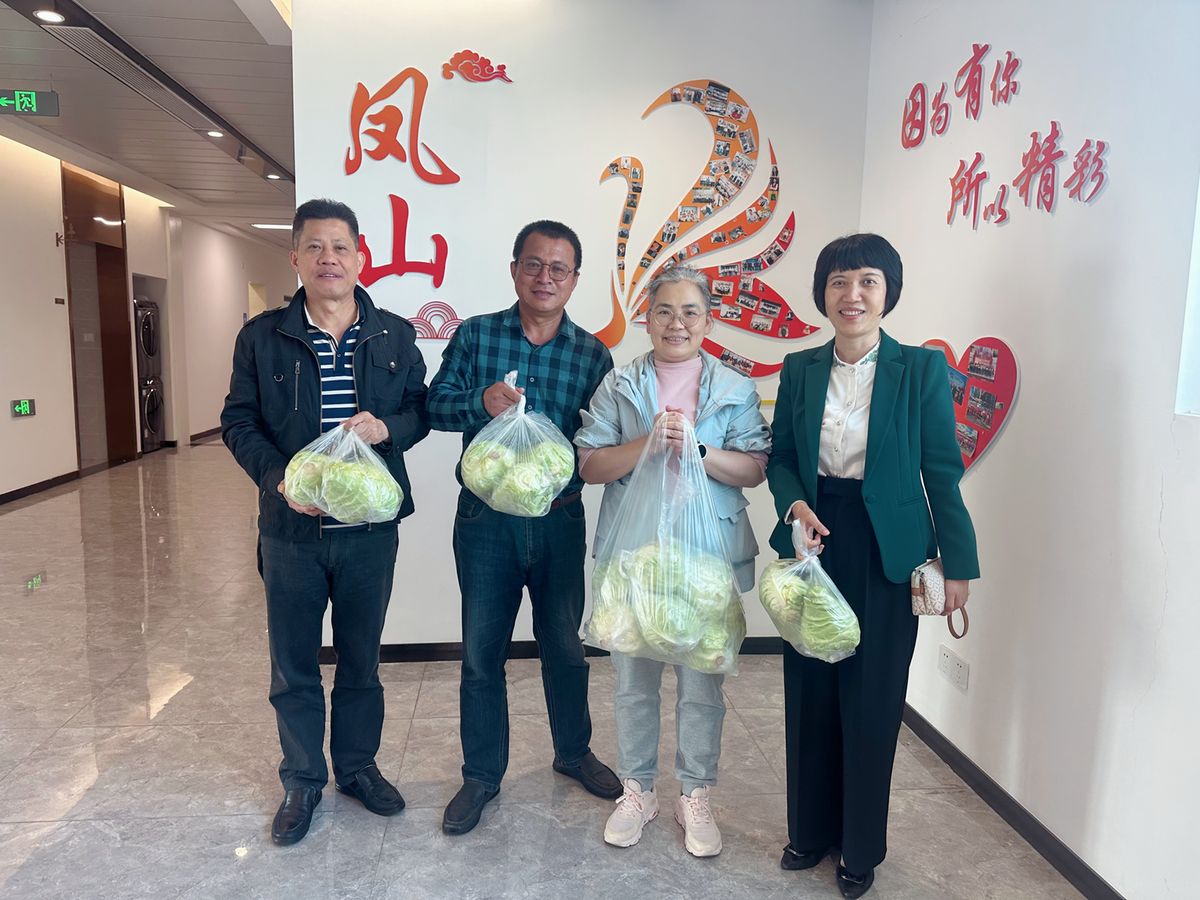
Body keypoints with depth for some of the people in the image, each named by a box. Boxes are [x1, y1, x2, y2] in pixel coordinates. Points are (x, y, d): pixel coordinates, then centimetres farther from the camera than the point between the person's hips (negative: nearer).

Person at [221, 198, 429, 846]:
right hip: (291, 528, 0)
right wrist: (279, 478, -16)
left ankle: (358, 767, 36)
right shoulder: (262, 336, 0)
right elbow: (238, 422, 1)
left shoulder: (395, 336, 3)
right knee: (293, 665, 12)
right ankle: (302, 781, 32)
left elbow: (421, 410, 7)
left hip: (370, 527, 1)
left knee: (361, 659, 15)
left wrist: (387, 426, -15)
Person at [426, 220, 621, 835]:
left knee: (564, 645, 15)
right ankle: (481, 776, 27)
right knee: (481, 651, 8)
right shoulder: (474, 335, 0)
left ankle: (573, 751, 39)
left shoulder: (592, 354, 1)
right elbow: (436, 405, -5)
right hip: (485, 519, -1)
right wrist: (480, 401, -24)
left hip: (559, 519, 1)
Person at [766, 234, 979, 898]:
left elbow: (942, 472, -4)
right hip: (813, 545, 3)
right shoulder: (799, 369, 4)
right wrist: (795, 504, -12)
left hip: (885, 554, -3)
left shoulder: (921, 369, -4)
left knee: (871, 700, 7)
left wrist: (957, 564, -4)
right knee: (809, 693, 13)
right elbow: (780, 457, 8)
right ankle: (810, 829, 34)